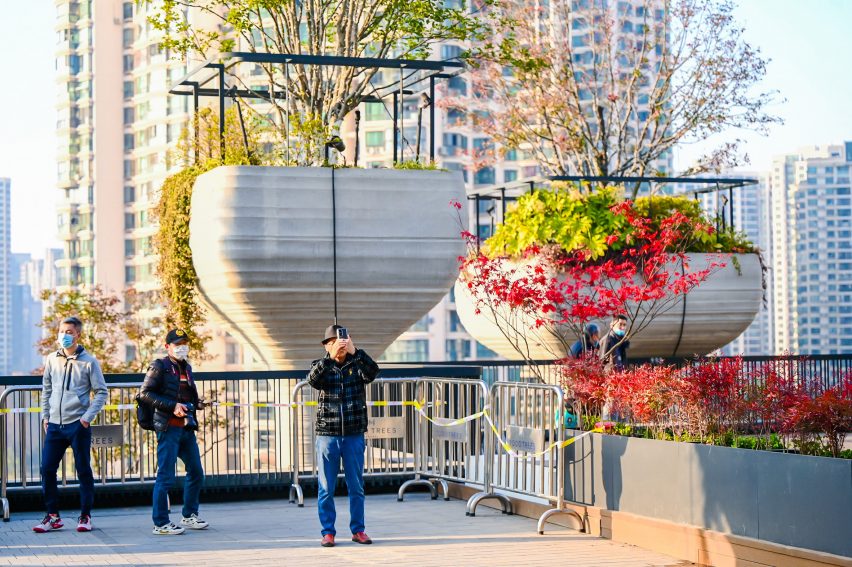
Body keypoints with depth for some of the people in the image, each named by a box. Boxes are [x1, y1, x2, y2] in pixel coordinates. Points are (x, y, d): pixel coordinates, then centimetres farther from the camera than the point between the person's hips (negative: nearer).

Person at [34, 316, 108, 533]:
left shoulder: (88, 361, -3)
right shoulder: (52, 360, 8)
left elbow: (101, 392, -2)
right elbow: (46, 390, 17)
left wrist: (88, 417, -10)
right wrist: (45, 416, 10)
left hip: (78, 425, -4)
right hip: (54, 425, 4)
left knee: (84, 470, 2)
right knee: (47, 469, 2)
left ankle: (85, 515, 12)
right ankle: (53, 516, 12)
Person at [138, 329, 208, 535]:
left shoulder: (186, 368, 18)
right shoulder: (159, 366, -4)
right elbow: (145, 394, -12)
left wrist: (197, 403, 6)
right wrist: (172, 406, -19)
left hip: (187, 428, 8)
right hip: (168, 427, -8)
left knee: (196, 472, 13)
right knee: (166, 476, -6)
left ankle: (189, 516, 26)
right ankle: (161, 523, -1)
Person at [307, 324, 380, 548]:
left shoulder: (357, 364, 3)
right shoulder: (321, 366, 2)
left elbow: (373, 372, -18)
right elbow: (313, 379, -20)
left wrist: (354, 351, -31)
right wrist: (331, 356, -33)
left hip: (354, 435, 1)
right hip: (327, 435, -1)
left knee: (356, 487, 7)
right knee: (326, 488, 3)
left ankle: (358, 530, 17)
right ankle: (328, 532, 10)